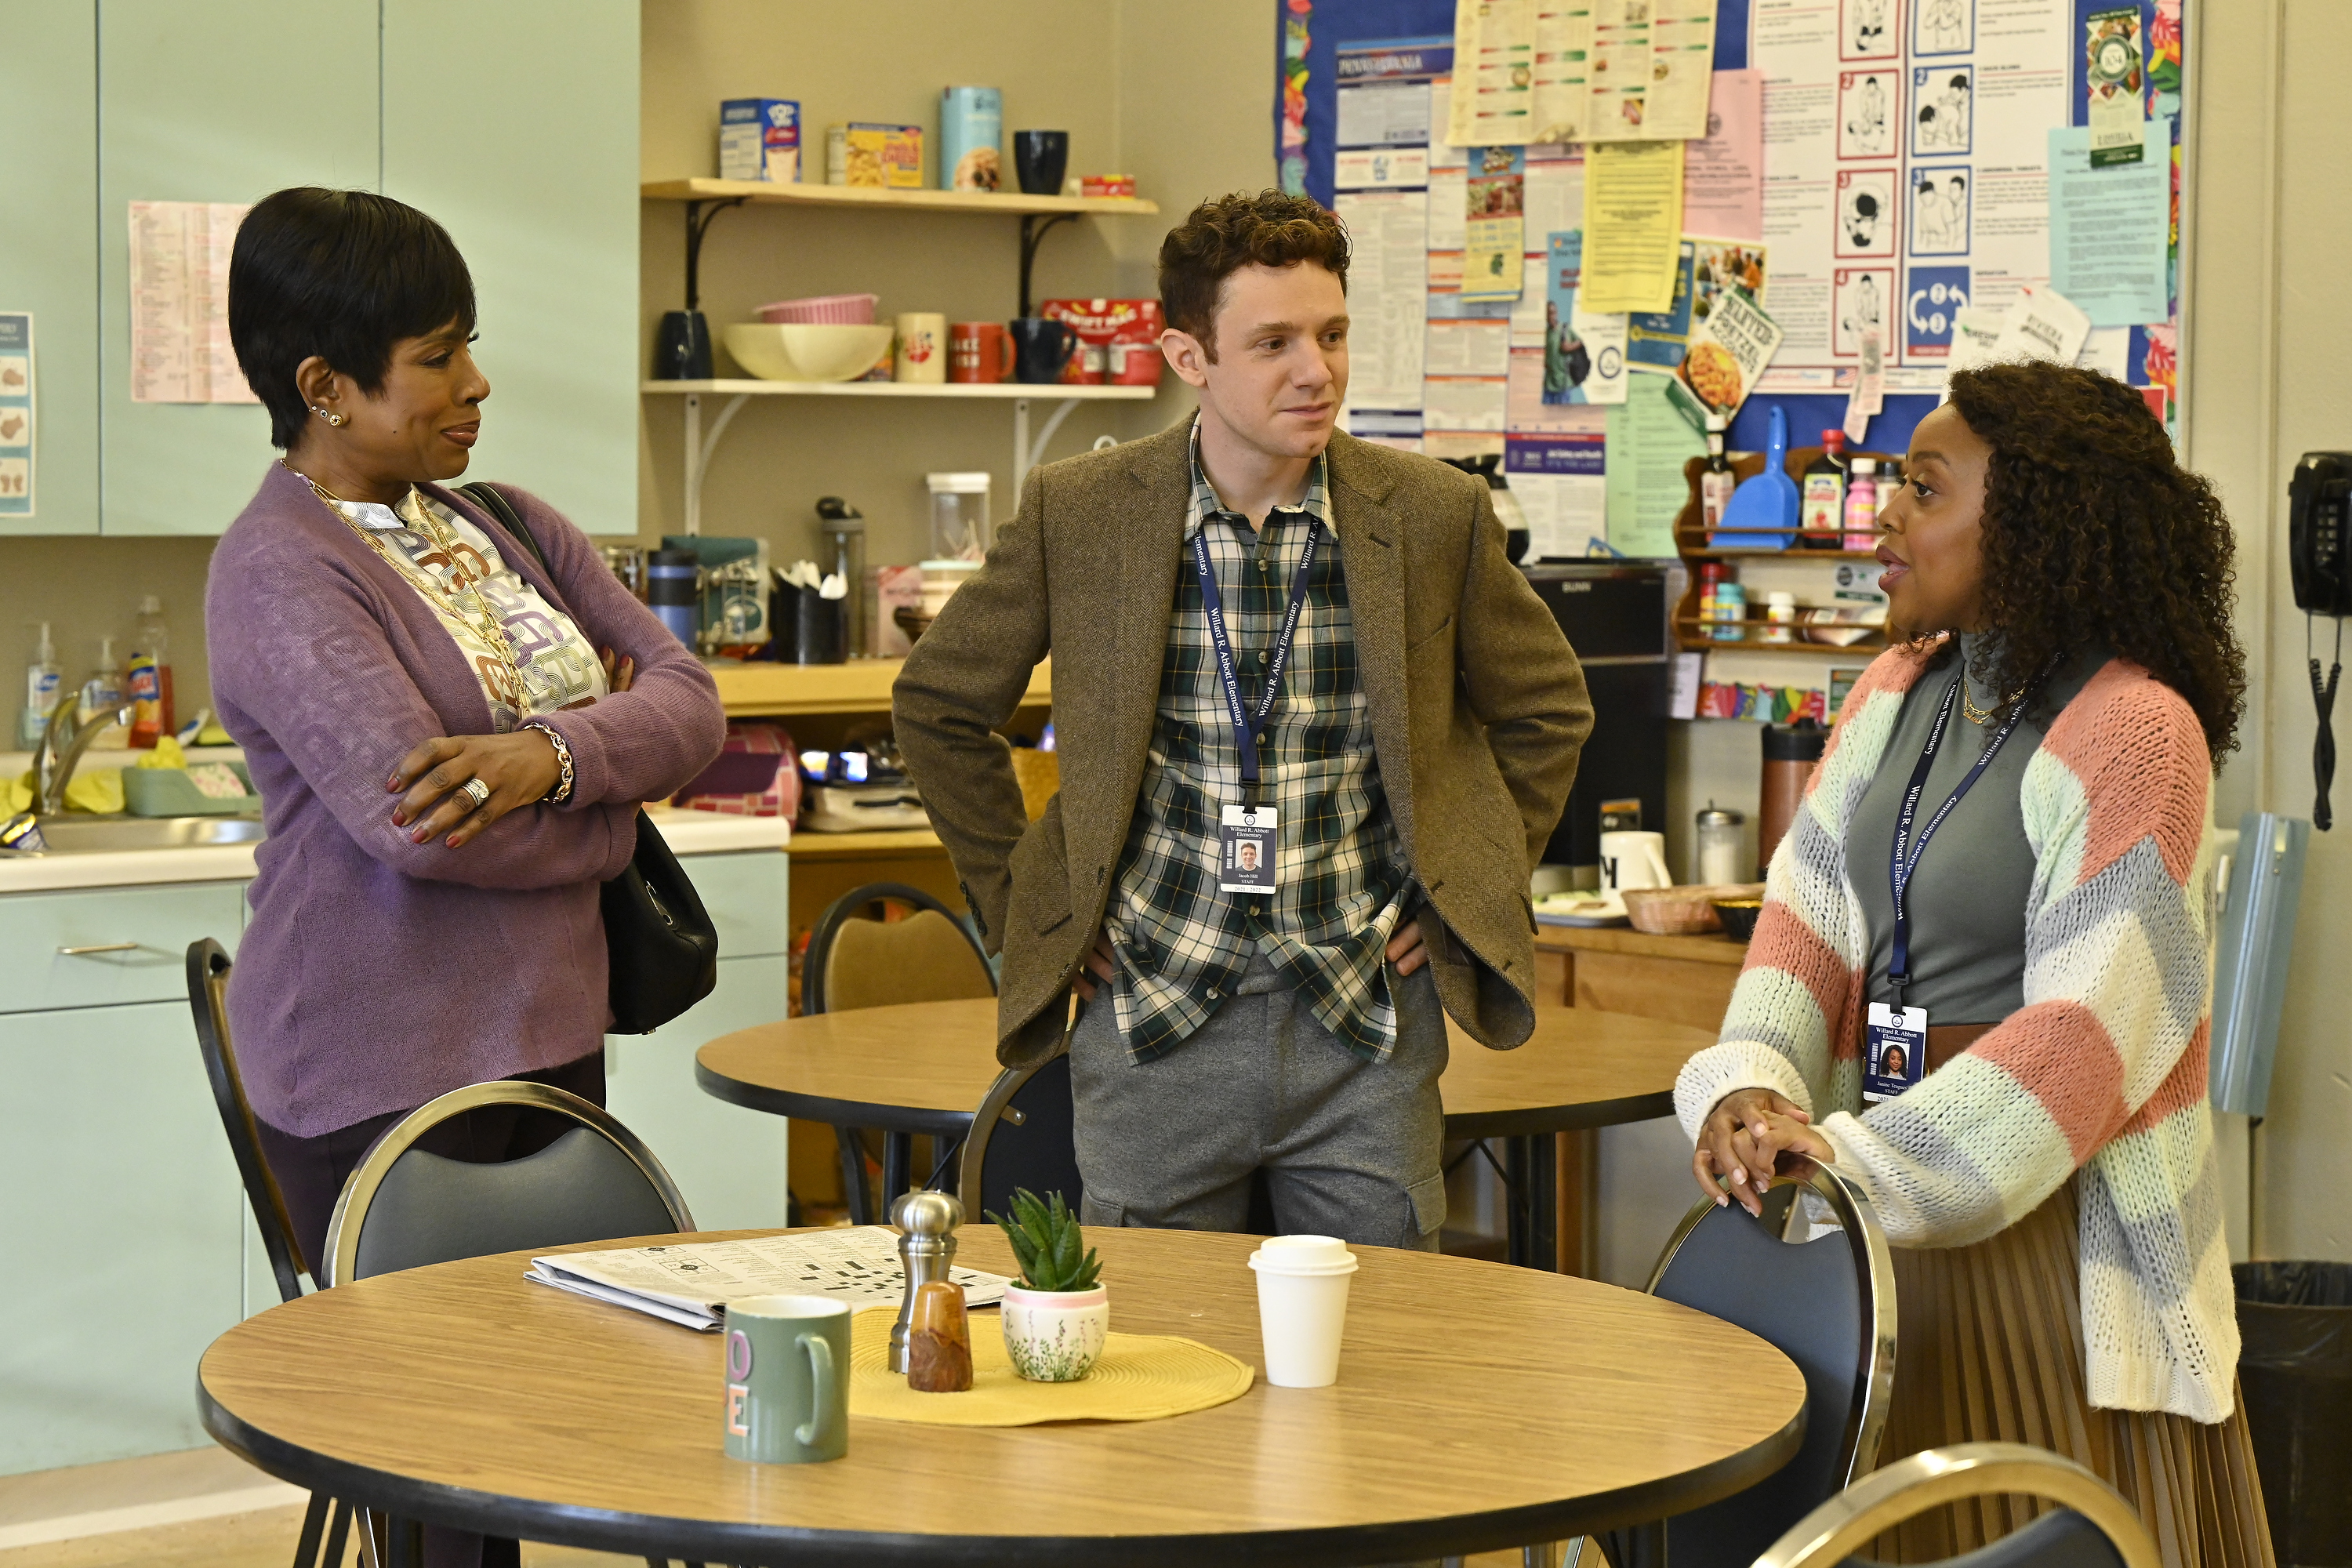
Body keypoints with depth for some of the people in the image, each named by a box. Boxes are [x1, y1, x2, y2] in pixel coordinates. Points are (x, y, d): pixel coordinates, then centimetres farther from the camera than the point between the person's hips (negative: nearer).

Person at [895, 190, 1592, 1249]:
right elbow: (938, 703, 10)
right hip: (1151, 1024, 0)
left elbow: (1546, 709, 14)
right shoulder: (1077, 513, -3)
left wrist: (1468, 895, 7)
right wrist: (1017, 902, 6)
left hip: (1368, 1027, 1)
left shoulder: (1434, 515, -2)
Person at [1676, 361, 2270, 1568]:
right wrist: (1750, 1087, -15)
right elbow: (1810, 911, 3)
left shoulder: (2134, 731, -15)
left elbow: (2086, 1028, -20)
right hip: (1892, 1200, 7)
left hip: (2054, 1210, -7)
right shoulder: (1896, 693, 9)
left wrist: (1860, 1155, -25)